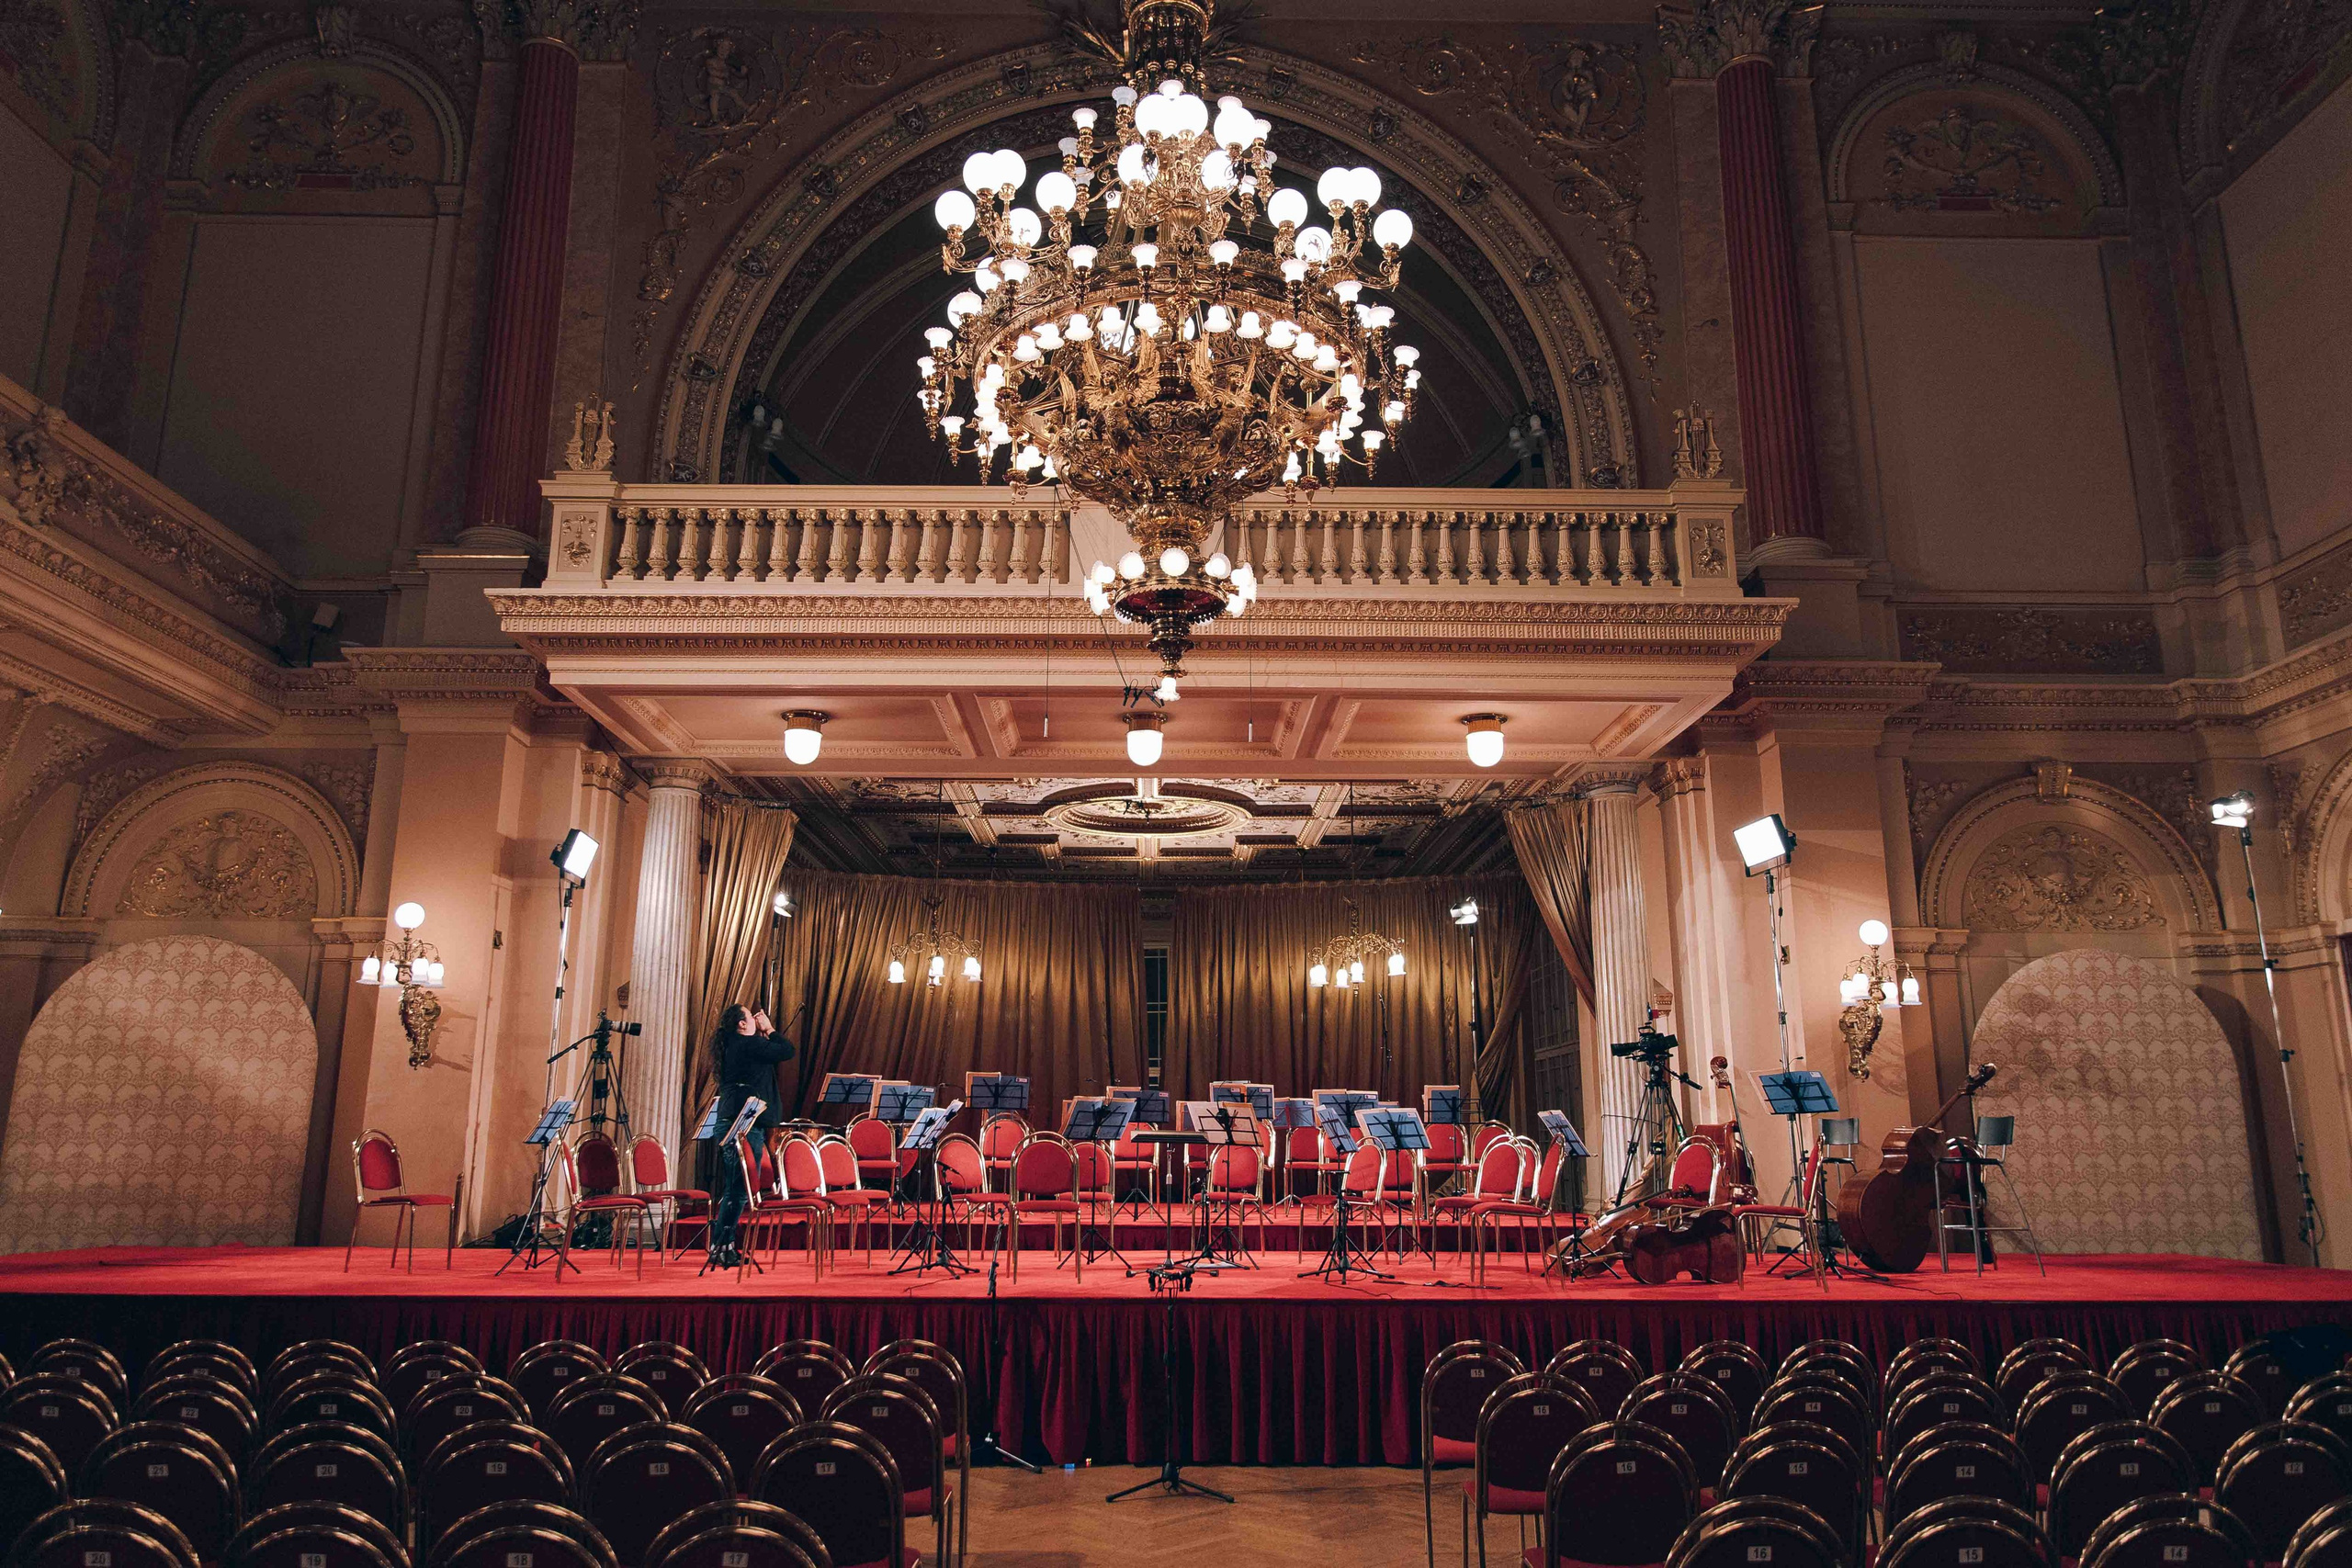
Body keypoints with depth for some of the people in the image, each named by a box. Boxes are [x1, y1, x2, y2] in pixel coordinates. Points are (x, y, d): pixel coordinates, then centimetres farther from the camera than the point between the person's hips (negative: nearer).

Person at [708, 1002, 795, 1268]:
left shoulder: (730, 1045, 15)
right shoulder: (748, 1044, -13)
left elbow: (769, 1052, 26)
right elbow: (787, 1051, -10)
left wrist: (764, 1033, 20)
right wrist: (769, 1030, 2)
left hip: (729, 1122, 10)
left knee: (732, 1189, 15)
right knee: (741, 1189, -6)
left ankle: (722, 1247, 19)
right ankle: (721, 1248, -6)